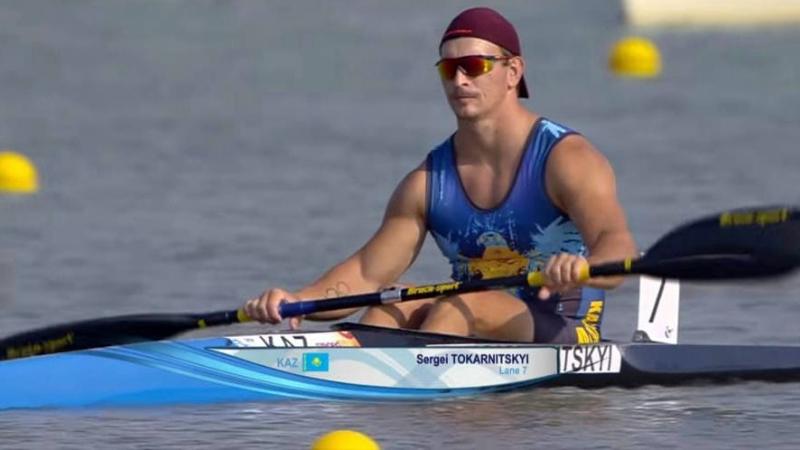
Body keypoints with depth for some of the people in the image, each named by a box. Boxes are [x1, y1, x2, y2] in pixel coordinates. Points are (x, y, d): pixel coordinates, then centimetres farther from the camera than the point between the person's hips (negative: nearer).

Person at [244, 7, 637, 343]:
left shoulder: (566, 158, -7)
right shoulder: (428, 181, 9)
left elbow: (618, 247, -24)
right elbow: (366, 274, 6)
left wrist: (579, 268, -49)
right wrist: (296, 301, -15)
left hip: (567, 338, -5)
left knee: (461, 303, -32)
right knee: (396, 304, -22)